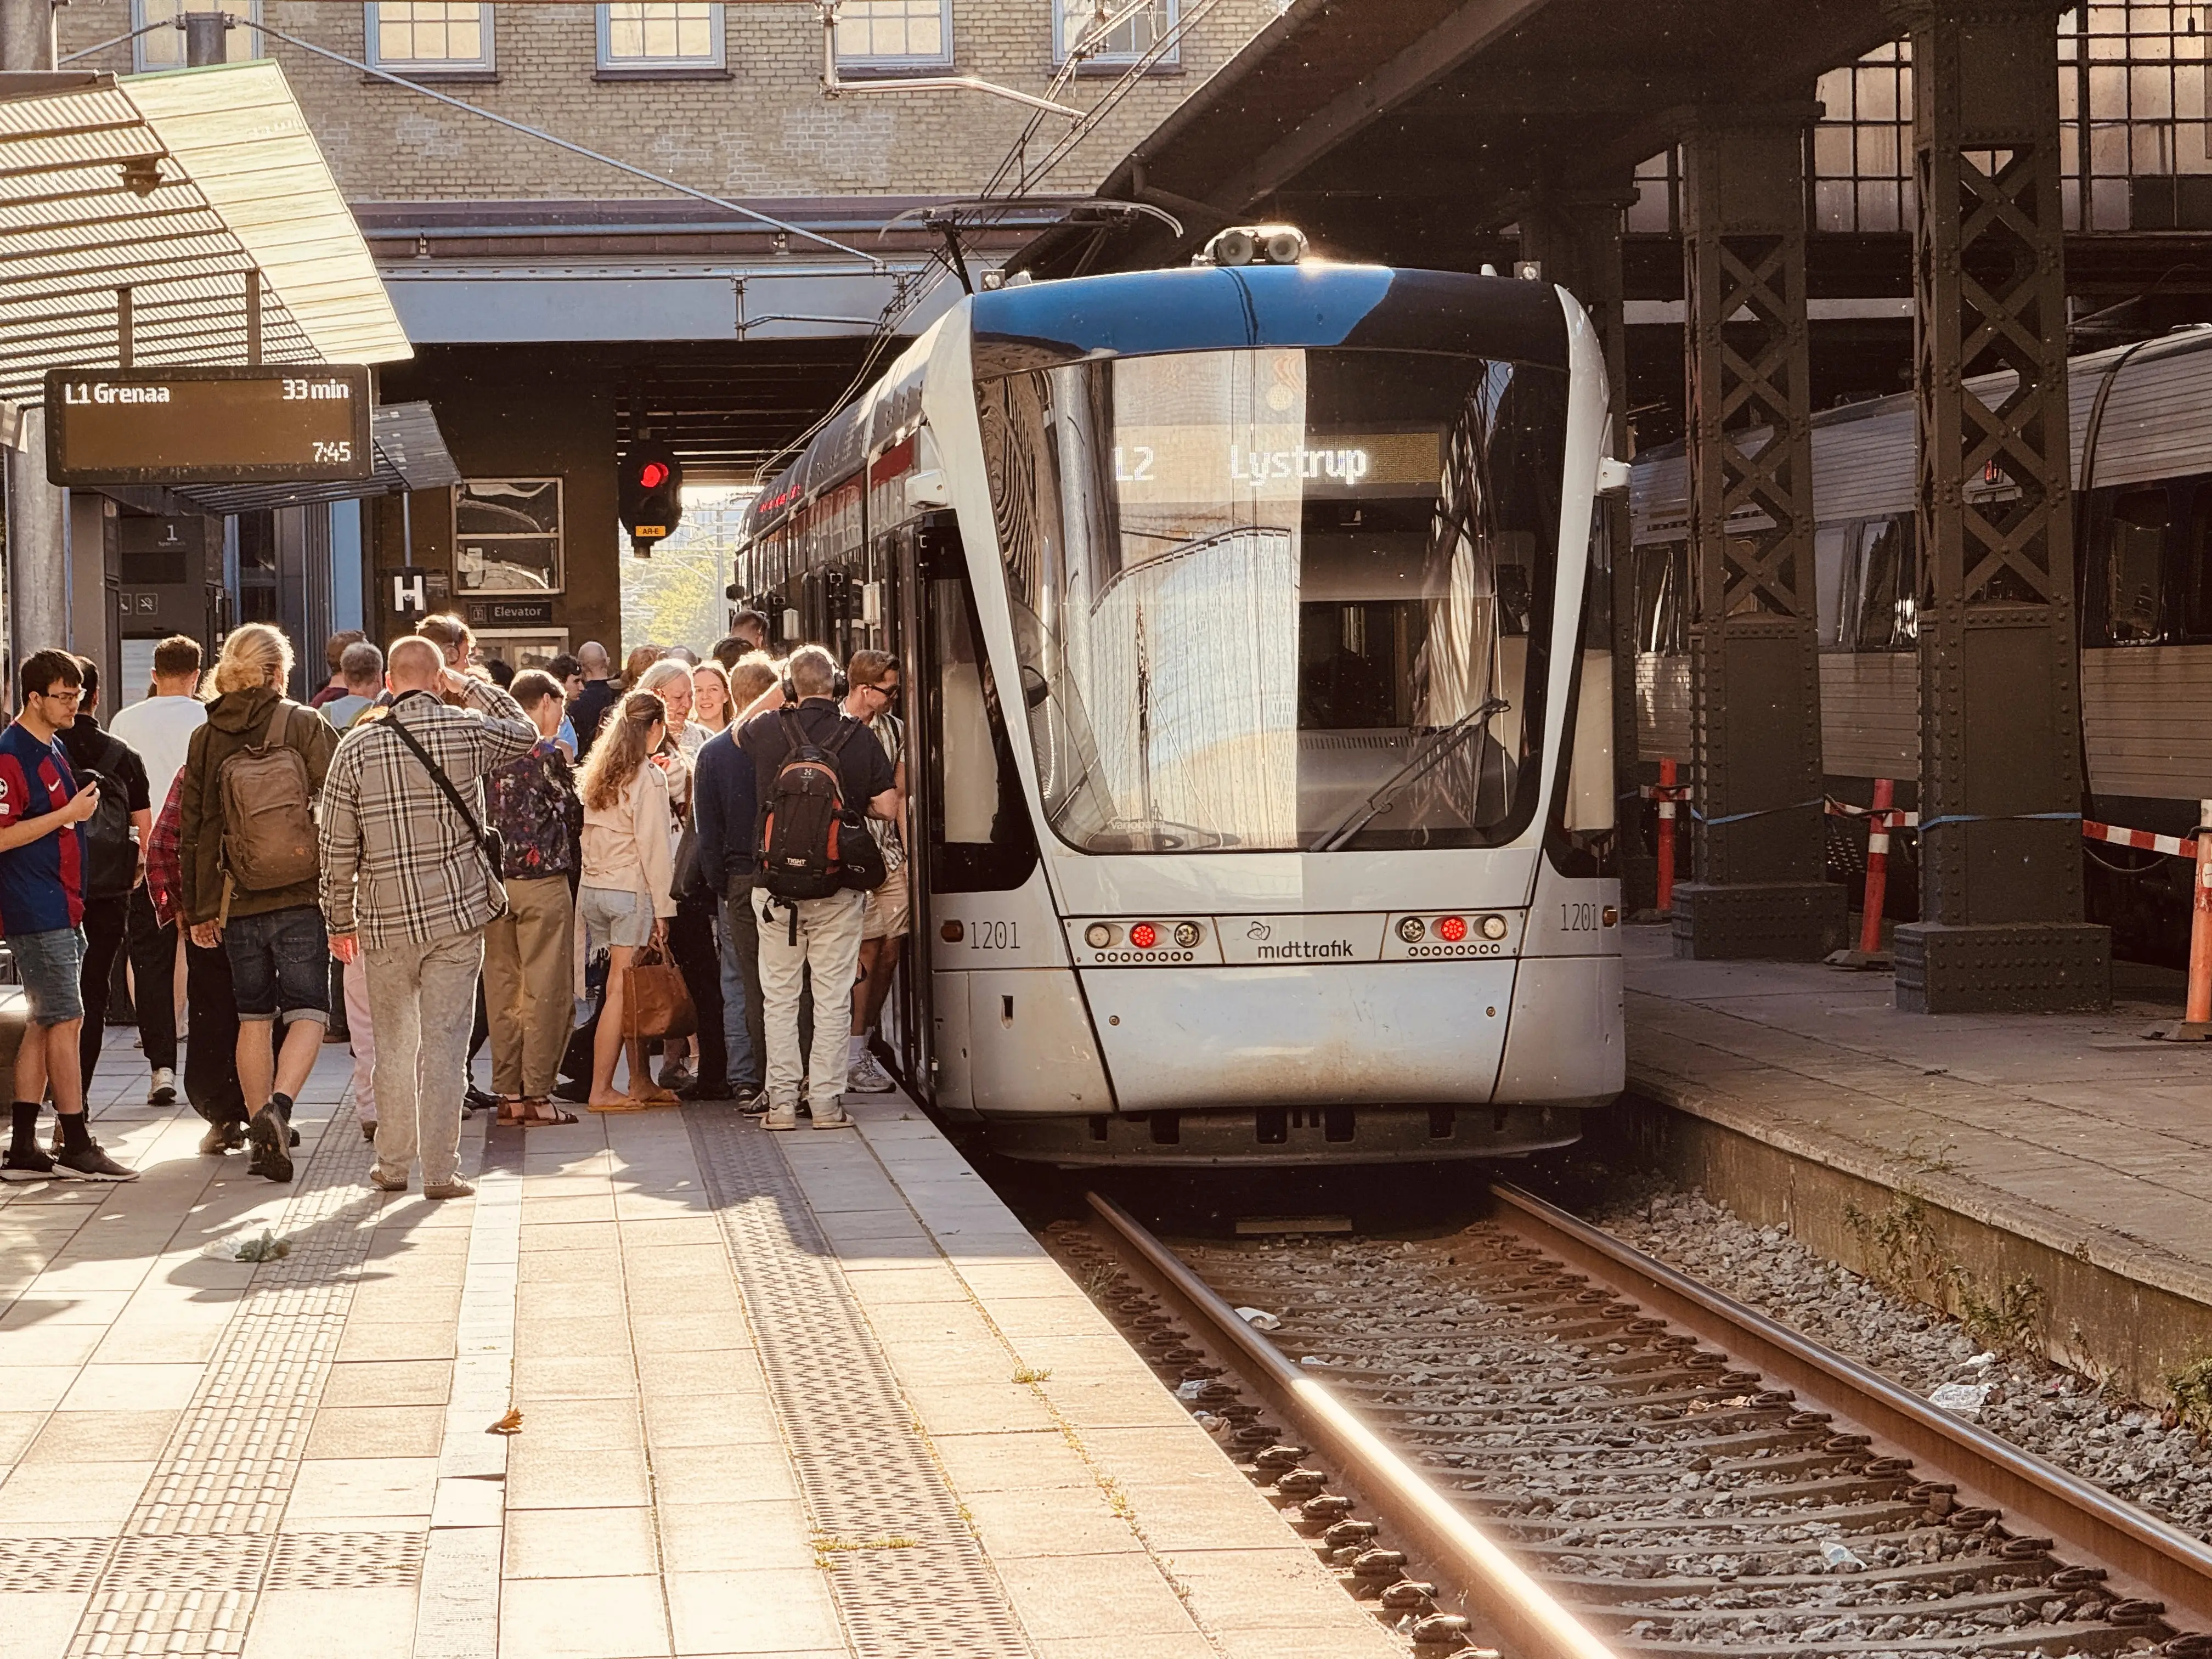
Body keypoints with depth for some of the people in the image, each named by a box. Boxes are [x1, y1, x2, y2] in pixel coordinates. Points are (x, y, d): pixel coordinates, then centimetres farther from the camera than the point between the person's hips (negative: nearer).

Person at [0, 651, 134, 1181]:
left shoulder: (52, 751, 18)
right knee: (64, 1021, -9)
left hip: (61, 912, 10)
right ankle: (76, 1146, -6)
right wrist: (69, 815, -17)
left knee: (44, 1025, 9)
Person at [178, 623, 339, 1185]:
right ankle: (279, 1104, -22)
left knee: (254, 1018, 13)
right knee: (308, 1012, 1)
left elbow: (196, 829, 6)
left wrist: (199, 909, 13)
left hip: (239, 903, 3)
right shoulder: (305, 725, -4)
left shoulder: (205, 739, 4)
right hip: (302, 898, -3)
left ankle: (261, 1132, 15)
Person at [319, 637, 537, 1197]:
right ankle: (441, 1170, 1)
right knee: (444, 1043, 1)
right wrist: (470, 686, 19)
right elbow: (525, 731, 19)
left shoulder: (358, 745, -4)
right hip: (457, 915, -1)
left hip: (387, 920, 1)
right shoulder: (468, 732, -4)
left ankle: (393, 1164, 20)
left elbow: (336, 844, -2)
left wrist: (340, 918, 9)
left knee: (394, 1046, 13)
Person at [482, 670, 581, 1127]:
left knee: (502, 988, 9)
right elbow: (573, 815, -1)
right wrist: (566, 768, 15)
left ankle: (508, 1091, 11)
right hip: (541, 881, -6)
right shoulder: (547, 755, -9)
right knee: (545, 990, -1)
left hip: (493, 880, 6)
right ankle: (536, 1093, -2)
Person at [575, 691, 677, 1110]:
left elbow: (586, 836, 11)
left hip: (593, 888, 7)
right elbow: (654, 847, -11)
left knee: (632, 992, 11)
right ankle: (601, 1090, -4)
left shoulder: (597, 774, 10)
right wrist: (662, 909, -7)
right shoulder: (648, 777, -10)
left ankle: (641, 1083, 13)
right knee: (621, 990, -4)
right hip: (631, 891, -7)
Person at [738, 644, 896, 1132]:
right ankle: (826, 1100, 4)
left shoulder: (768, 729, -3)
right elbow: (887, 808, -6)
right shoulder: (859, 736, -6)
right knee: (832, 996, 4)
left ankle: (781, 1101, 7)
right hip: (839, 886, -1)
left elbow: (739, 735, 22)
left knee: (779, 995, 8)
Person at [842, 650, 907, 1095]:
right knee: (866, 950, -8)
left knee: (890, 950, 4)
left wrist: (909, 853, 11)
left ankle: (865, 1043, 16)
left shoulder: (895, 730, 13)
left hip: (892, 857, 6)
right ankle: (855, 1058, -2)